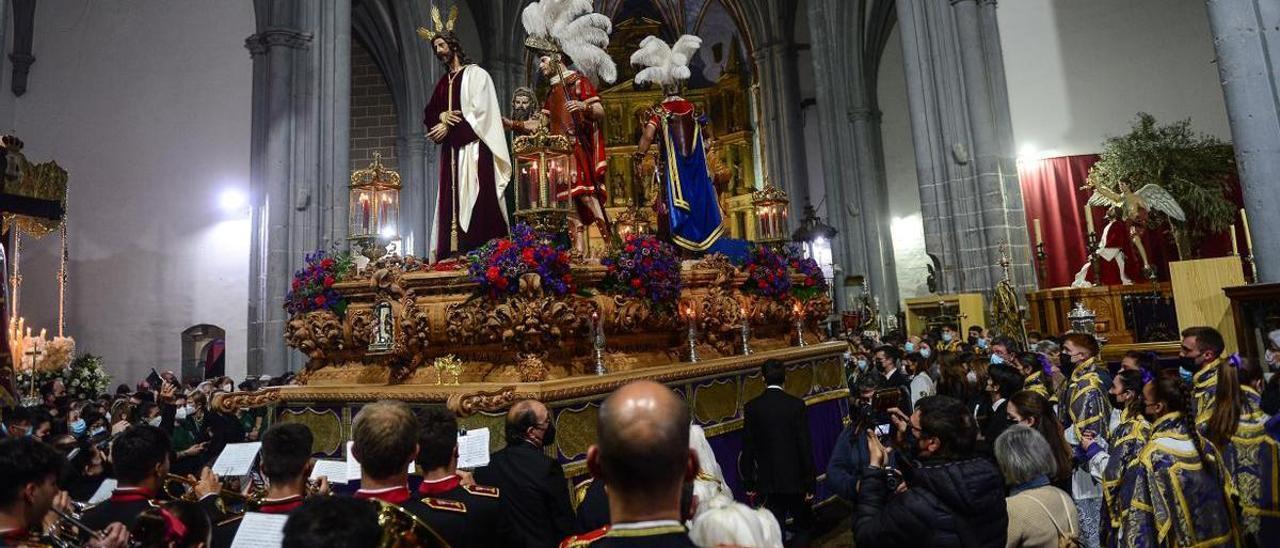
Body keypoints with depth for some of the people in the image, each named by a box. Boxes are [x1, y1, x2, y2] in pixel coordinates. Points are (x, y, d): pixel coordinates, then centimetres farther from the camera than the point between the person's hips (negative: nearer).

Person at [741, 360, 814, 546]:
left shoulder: (751, 407, -6)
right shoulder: (796, 405, -11)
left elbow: (747, 448, -3)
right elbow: (805, 445, -10)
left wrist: (749, 482, 6)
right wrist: (810, 482, -3)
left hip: (768, 479, 2)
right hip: (795, 477, -1)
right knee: (803, 526, 17)